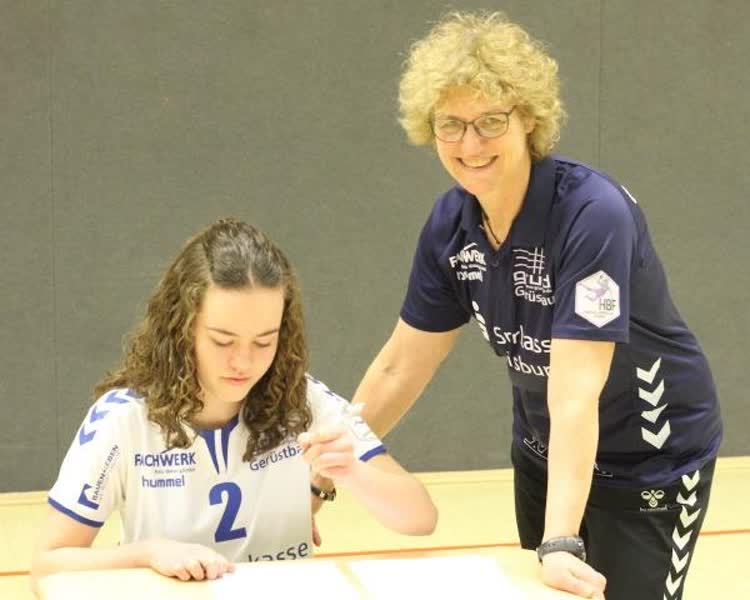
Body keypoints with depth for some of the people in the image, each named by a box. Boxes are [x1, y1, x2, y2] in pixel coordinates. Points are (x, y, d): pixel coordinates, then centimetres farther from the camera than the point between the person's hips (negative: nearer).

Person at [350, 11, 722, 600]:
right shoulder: (451, 223, -11)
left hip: (650, 461, -6)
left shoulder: (594, 213, -30)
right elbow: (401, 366, 0)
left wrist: (561, 543, -43)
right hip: (544, 456, 6)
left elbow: (575, 393, -36)